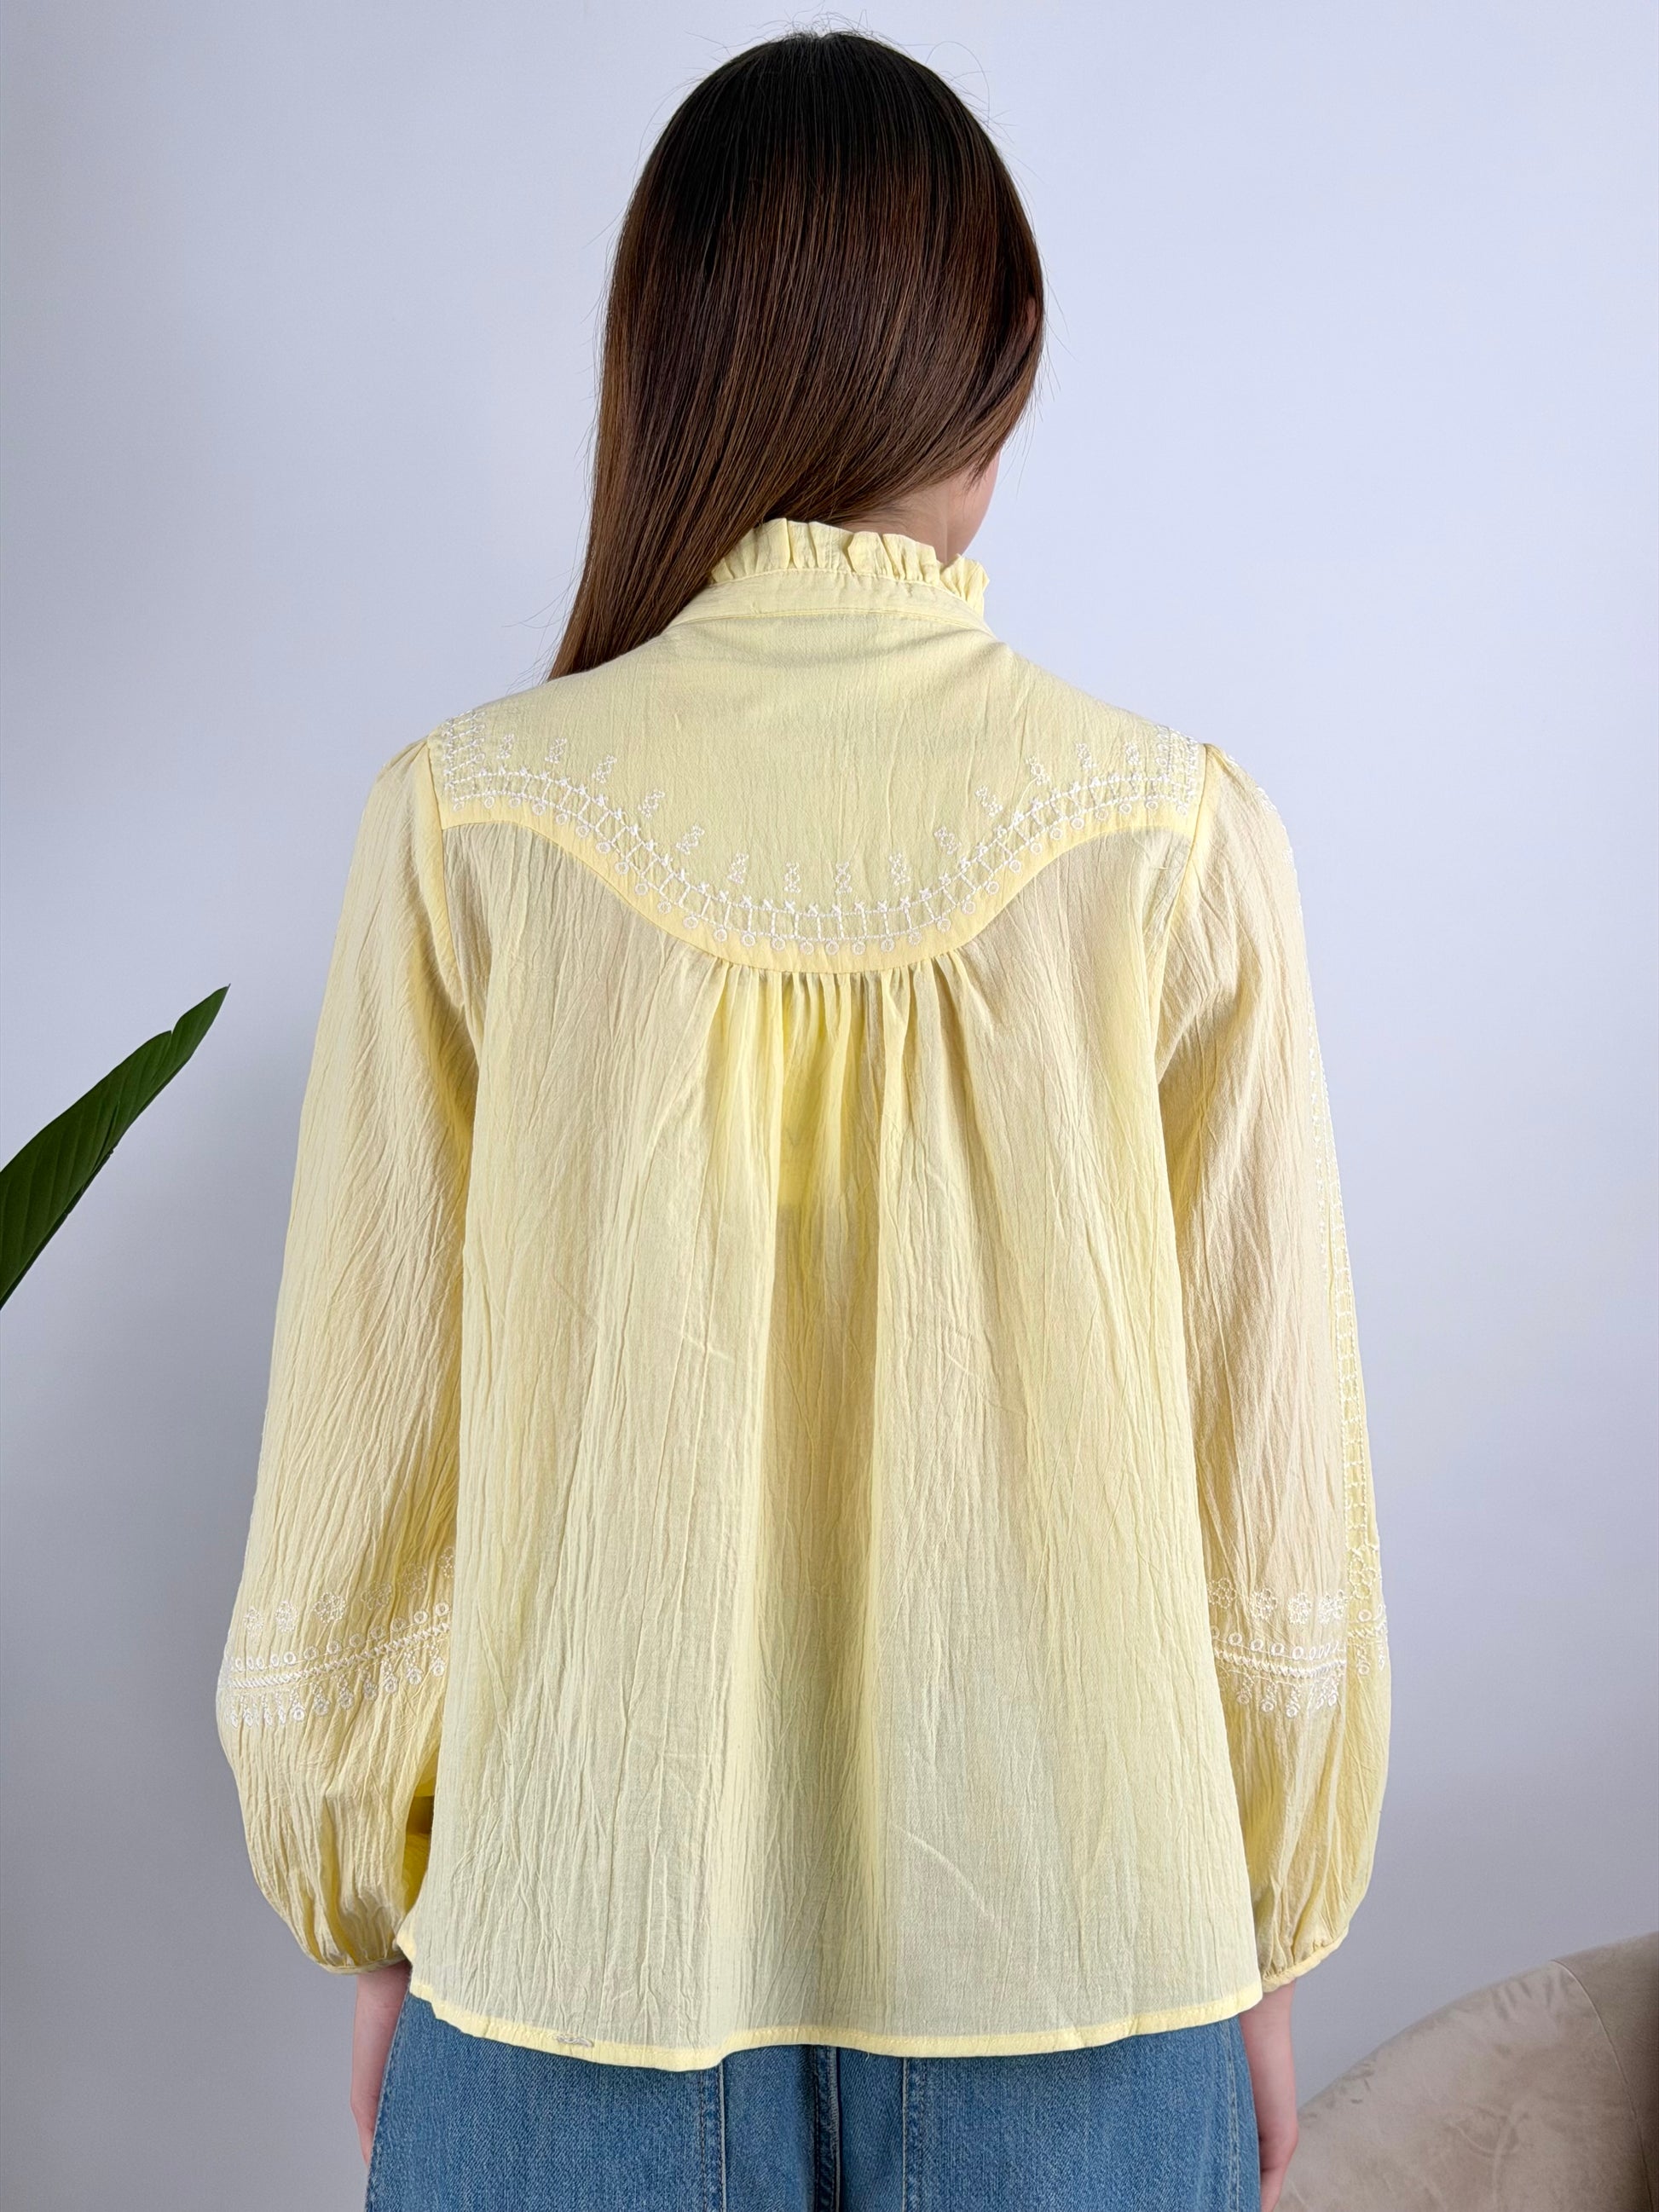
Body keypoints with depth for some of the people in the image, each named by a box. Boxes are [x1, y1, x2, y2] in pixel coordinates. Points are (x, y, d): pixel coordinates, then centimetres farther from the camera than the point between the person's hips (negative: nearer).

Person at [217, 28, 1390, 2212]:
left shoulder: (470, 823, -12)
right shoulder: (1179, 834, -12)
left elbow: (363, 1472, -5)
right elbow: (1270, 1498, -6)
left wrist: (377, 1932, 10)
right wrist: (1264, 1951, 10)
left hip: (584, 1961, 1)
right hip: (1069, 1968, 1)